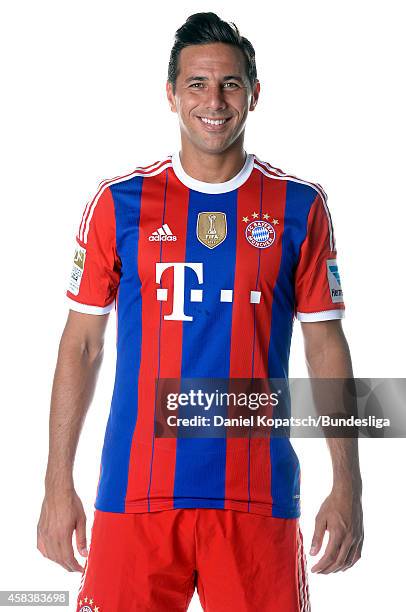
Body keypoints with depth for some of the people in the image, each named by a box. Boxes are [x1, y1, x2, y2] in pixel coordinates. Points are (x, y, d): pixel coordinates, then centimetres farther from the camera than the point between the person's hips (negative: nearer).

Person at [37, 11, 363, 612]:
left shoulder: (299, 206, 4)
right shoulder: (119, 202, 3)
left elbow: (326, 345, 6)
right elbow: (81, 345, 6)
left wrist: (347, 485, 1)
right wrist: (59, 486, 2)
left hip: (257, 495, 0)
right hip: (136, 491, 0)